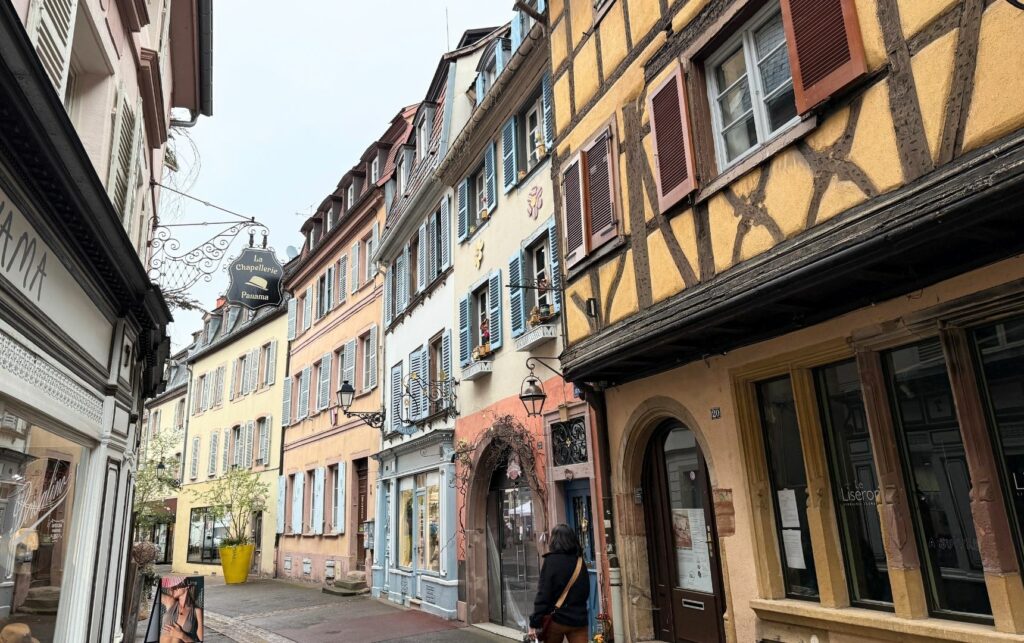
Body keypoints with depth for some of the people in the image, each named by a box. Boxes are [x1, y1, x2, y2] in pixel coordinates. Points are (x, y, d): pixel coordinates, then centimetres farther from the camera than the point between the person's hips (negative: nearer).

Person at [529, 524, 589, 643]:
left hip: (557, 619, -3)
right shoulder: (580, 562, 6)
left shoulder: (551, 561, -10)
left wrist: (534, 623, -11)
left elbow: (543, 595, -14)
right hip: (579, 620, 3)